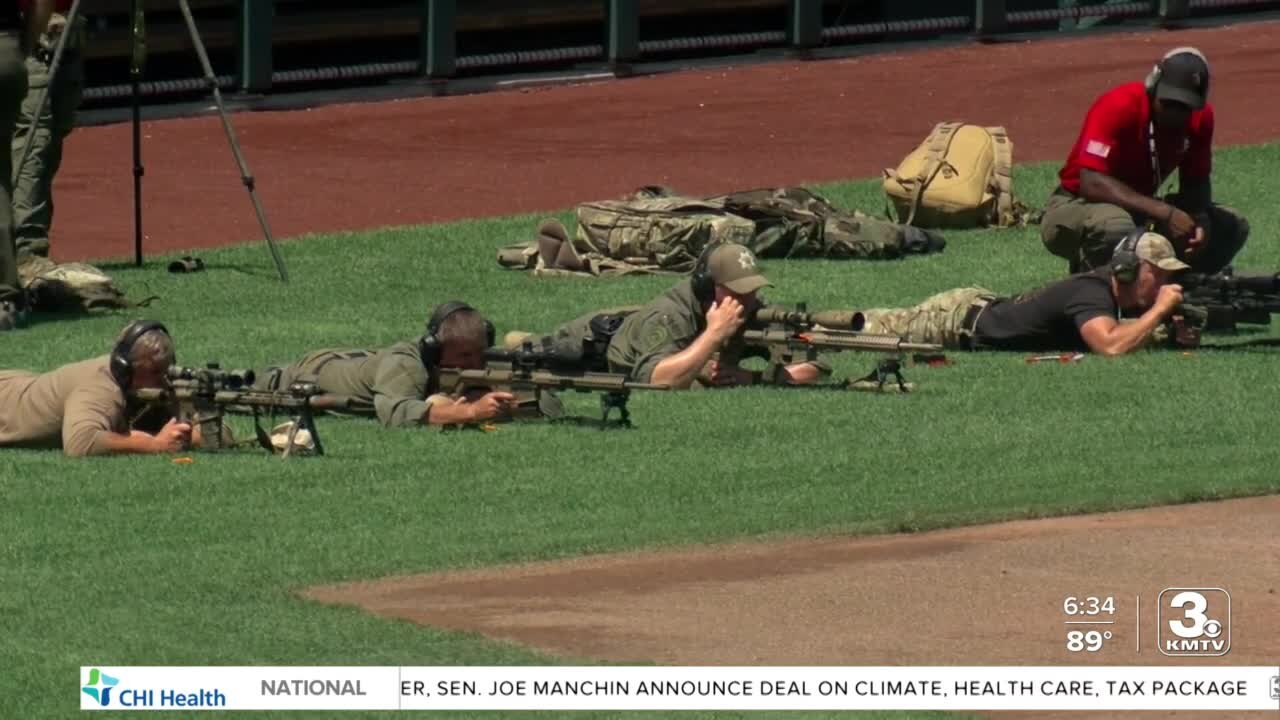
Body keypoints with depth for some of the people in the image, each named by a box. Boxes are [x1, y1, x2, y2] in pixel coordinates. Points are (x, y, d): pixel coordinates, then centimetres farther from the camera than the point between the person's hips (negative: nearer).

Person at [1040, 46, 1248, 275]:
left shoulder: (1201, 116, -7)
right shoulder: (1118, 108, -26)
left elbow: (1196, 181, 4)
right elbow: (1092, 183, -34)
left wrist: (1200, 219, -20)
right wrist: (1164, 212, -39)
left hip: (1139, 209, 7)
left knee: (1233, 227, -3)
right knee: (1114, 226, -42)